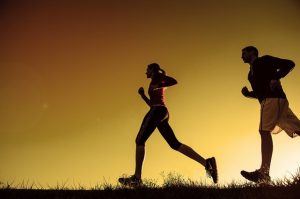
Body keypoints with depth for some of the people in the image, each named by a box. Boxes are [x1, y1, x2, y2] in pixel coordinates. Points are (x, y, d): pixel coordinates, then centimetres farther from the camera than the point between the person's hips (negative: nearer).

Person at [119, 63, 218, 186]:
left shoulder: (157, 76, 8)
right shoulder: (157, 84, 32)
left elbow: (173, 81, -9)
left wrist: (157, 86, -13)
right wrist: (142, 95, 25)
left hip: (157, 110, -9)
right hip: (163, 113, 9)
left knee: (140, 140, -10)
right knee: (175, 144, -1)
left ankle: (137, 178, -18)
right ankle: (207, 163, -12)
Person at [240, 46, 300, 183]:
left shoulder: (265, 60, 7)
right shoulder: (252, 72, 30)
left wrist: (275, 78, -14)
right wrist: (248, 94, 13)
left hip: (273, 98, -8)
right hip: (267, 101, 8)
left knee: (265, 131, -20)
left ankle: (263, 174, -28)